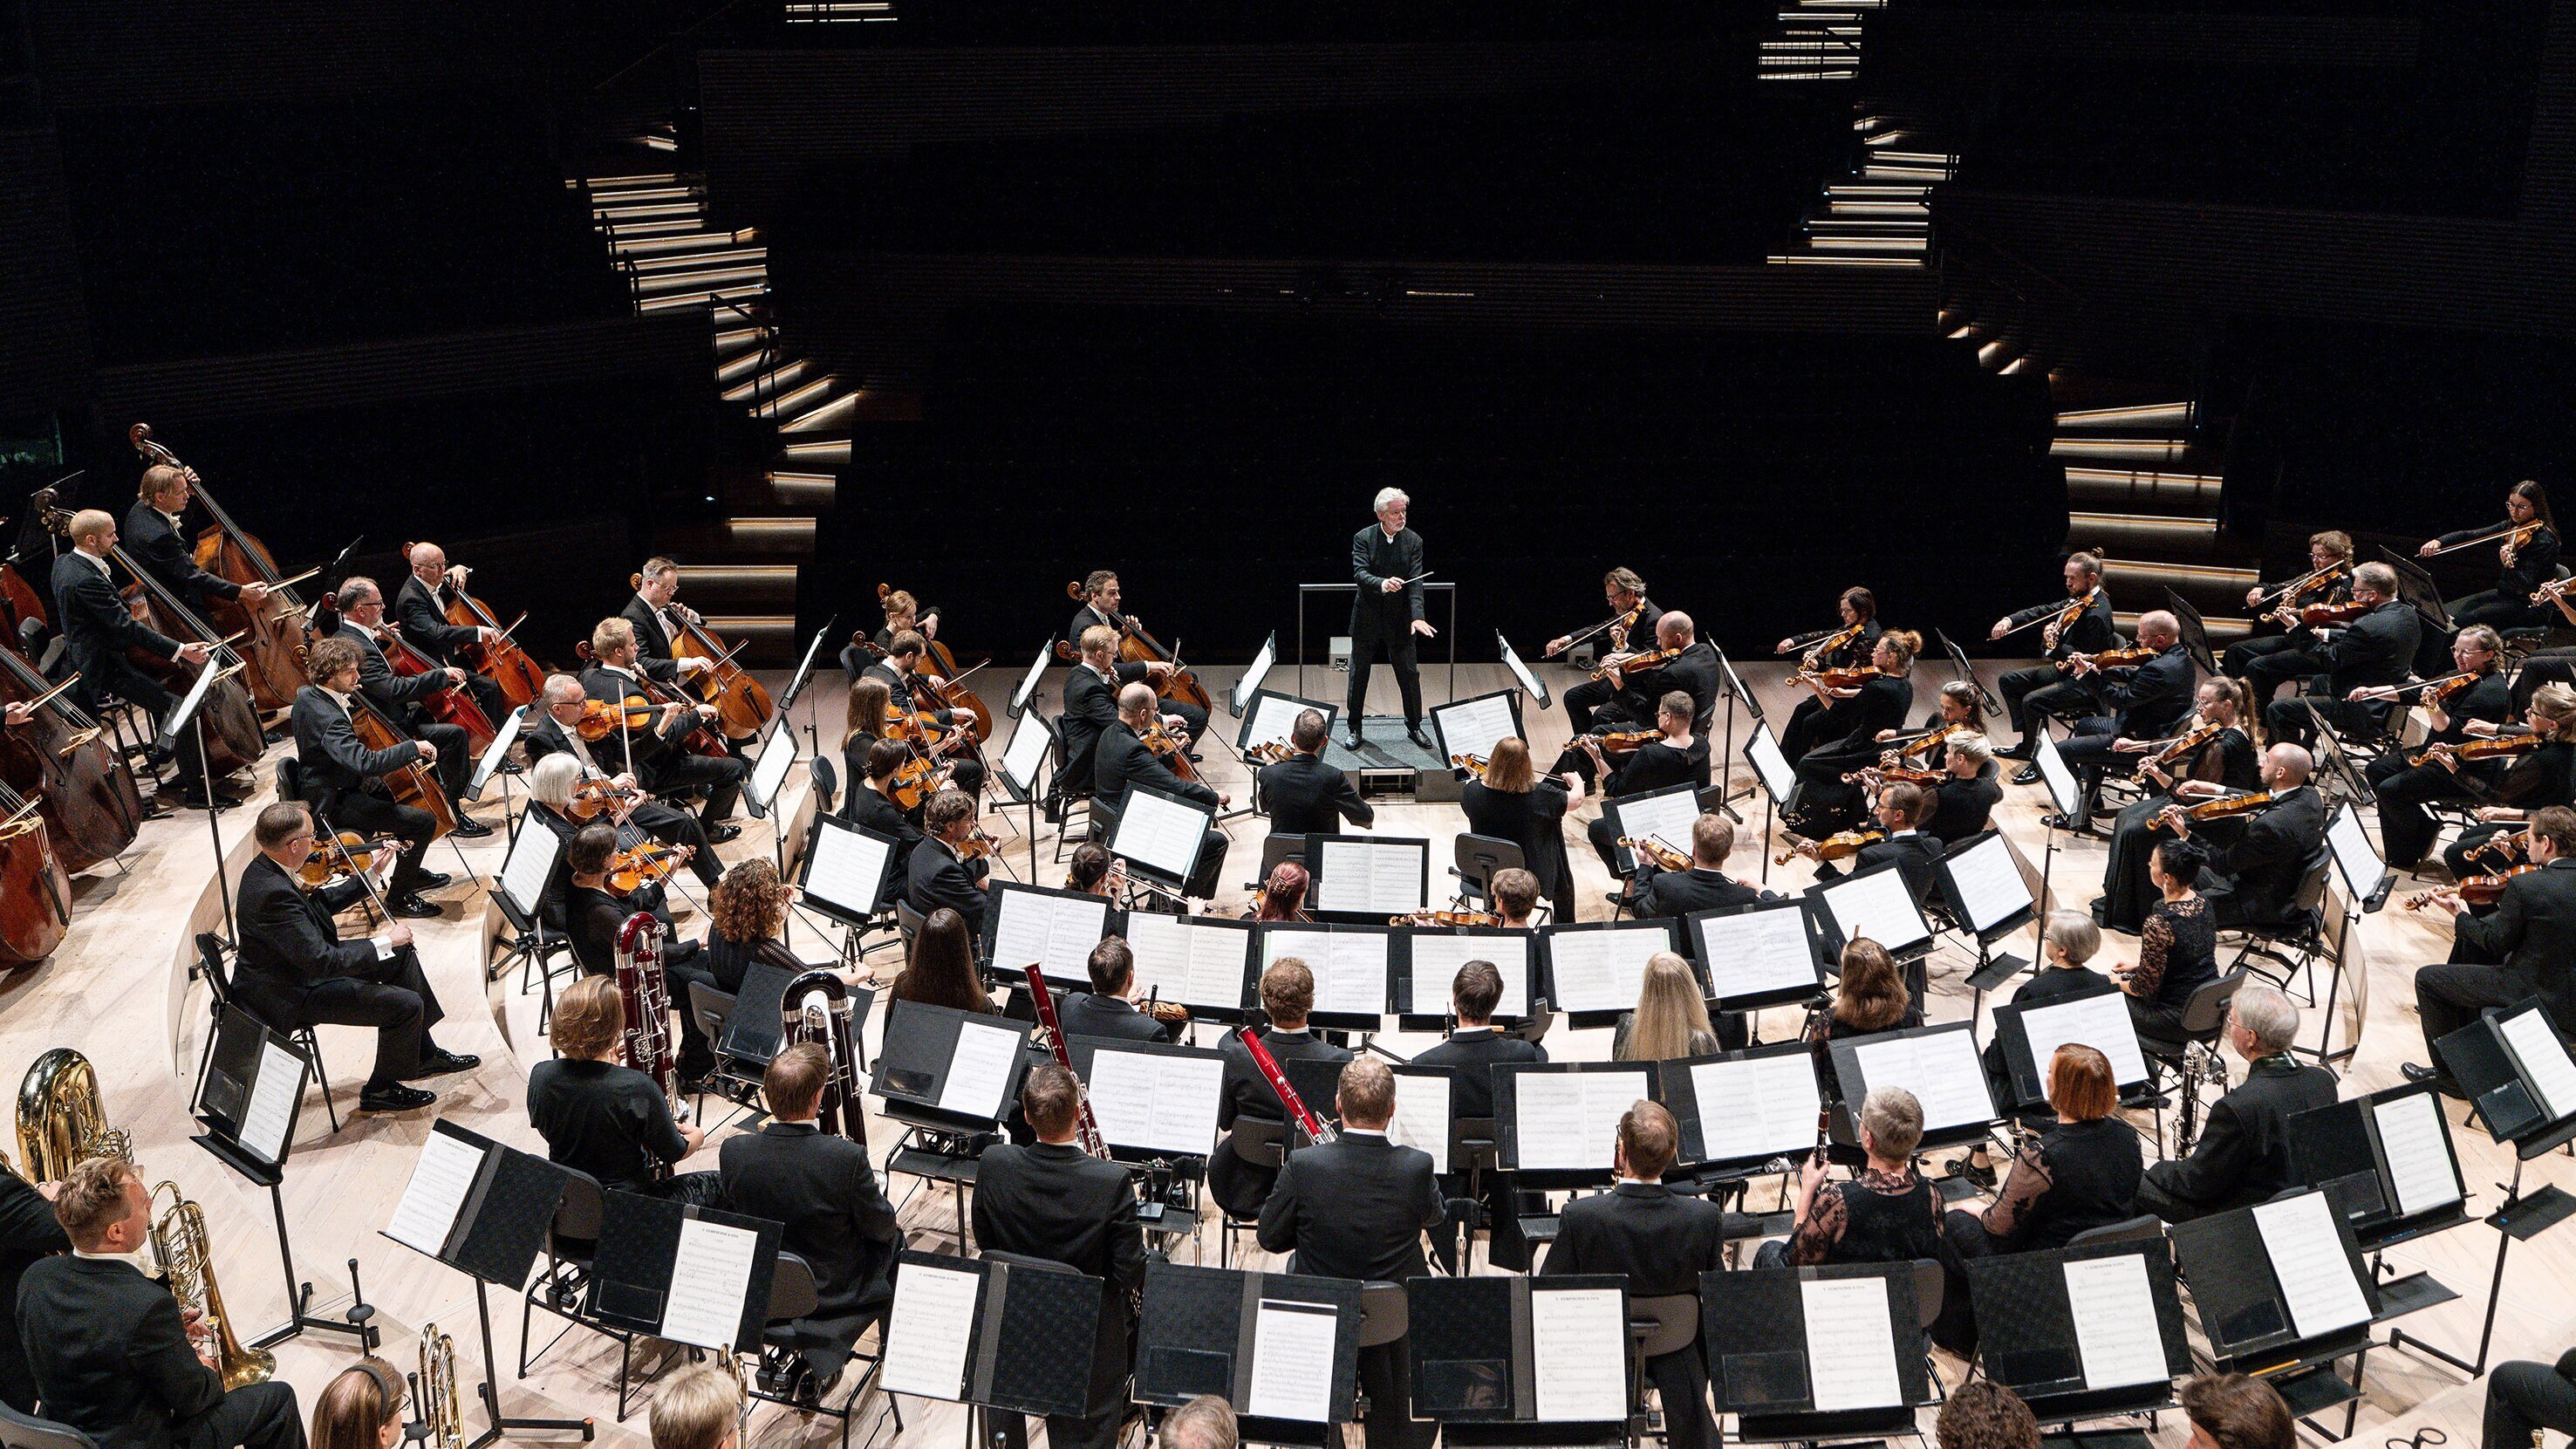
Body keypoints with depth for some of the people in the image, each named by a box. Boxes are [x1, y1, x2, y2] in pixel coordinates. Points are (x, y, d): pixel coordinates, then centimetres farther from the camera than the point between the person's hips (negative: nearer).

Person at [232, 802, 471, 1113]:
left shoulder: (266, 868, -3)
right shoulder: (273, 893, -34)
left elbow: (317, 908, 13)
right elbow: (322, 962, -34)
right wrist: (386, 941, -24)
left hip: (303, 962, 10)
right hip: (291, 996, -10)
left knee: (402, 954, 15)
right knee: (406, 1005, -12)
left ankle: (425, 1054, 27)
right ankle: (380, 1090, 12)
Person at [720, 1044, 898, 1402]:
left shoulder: (732, 1151, -19)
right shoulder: (847, 1158, -29)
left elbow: (732, 1211, 1)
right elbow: (881, 1227, -13)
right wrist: (874, 1190, 9)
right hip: (831, 1293, -4)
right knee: (894, 1243, 24)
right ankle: (822, 1358, 20)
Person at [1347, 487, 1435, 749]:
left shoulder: (1413, 541, -4)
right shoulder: (1363, 538, -7)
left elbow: (1415, 582, -12)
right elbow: (1359, 573, -19)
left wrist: (1417, 617, -25)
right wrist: (1382, 584, -40)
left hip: (1399, 620, 1)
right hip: (1367, 618, -1)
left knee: (1410, 674, 6)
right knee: (1358, 674, 9)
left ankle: (1414, 726, 23)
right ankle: (1354, 728, 22)